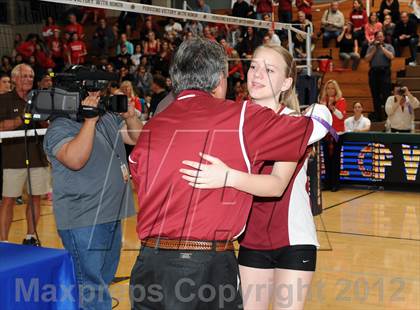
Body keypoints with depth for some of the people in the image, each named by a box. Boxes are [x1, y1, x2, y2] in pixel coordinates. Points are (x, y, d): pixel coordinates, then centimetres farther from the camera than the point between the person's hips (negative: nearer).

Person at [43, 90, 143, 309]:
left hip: (112, 216, 8)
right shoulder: (60, 127, -13)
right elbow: (75, 159, -30)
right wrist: (90, 120, -28)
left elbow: (138, 138, 13)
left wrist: (130, 116, -5)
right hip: (84, 222, -8)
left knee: (104, 280, 20)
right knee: (92, 292, -8)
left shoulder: (108, 117, 10)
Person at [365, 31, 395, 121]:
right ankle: (378, 117, 10)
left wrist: (381, 47, -4)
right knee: (375, 96, 5)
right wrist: (374, 49, -2)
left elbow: (391, 56, -8)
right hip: (374, 72, 3)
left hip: (385, 72, -3)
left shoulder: (389, 46, 10)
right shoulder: (371, 47, 16)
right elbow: (367, 59, 4)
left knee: (386, 94, -10)